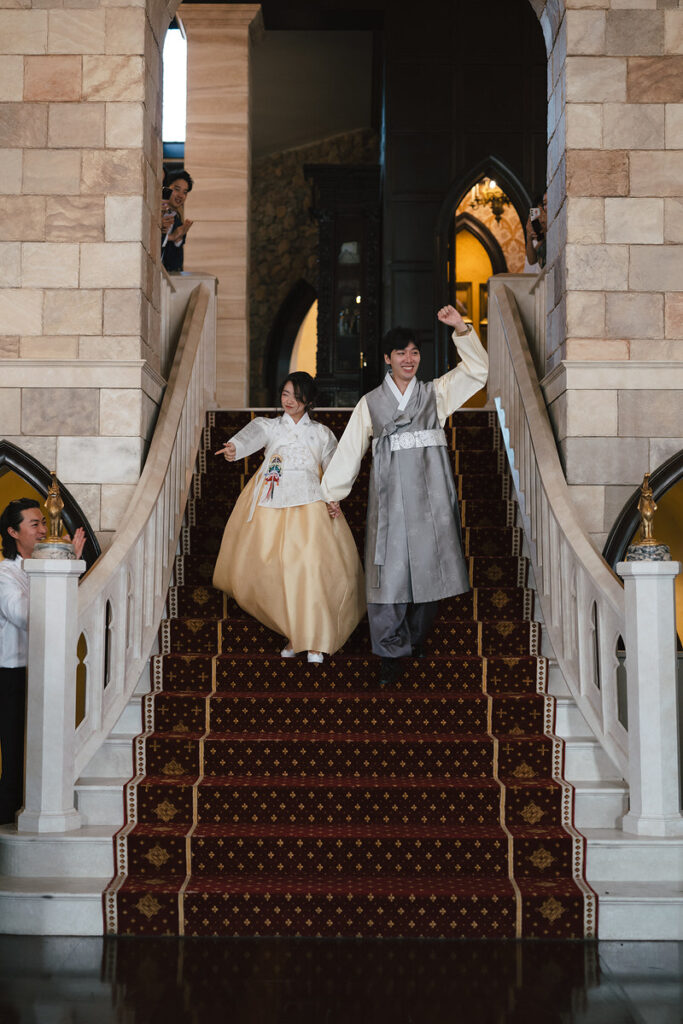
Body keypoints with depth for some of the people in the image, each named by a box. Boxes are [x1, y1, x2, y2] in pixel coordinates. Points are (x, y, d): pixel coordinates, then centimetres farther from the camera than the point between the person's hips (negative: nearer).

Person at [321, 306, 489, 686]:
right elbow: (349, 449, 11)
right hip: (391, 493, -1)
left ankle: (418, 635, 24)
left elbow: (476, 371, 5)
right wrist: (333, 492, 12)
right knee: (391, 567, -6)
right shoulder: (371, 404, 9)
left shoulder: (436, 393, 12)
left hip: (430, 492, 1)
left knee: (429, 564, 3)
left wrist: (462, 330, -7)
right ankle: (392, 650, 2)